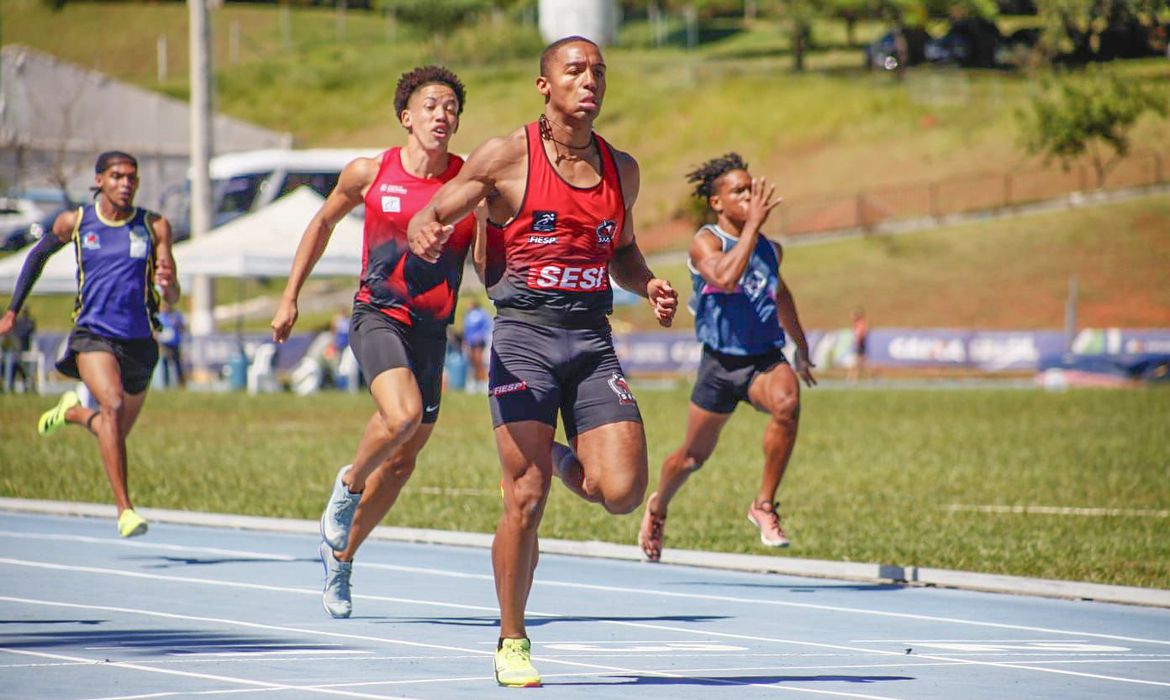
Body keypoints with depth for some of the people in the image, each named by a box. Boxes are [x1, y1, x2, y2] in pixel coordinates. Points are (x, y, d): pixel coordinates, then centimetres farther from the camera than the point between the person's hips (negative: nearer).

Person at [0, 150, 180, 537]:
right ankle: (124, 510, -30)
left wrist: (168, 284, -25)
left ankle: (73, 411, 51)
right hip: (92, 333, -3)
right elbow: (38, 255, 19)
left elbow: (172, 297, -2)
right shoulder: (75, 222, 0)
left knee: (114, 433, 16)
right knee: (113, 404, -29)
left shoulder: (154, 226, 0)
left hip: (139, 341, 3)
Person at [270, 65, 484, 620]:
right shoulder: (370, 174, -2)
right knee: (402, 415, -29)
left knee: (403, 459, 10)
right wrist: (290, 296, 14)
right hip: (378, 316, -3)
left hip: (432, 328, 3)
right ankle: (349, 484, 1)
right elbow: (323, 223, 15)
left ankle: (341, 555, 32)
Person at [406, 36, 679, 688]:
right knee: (526, 501, -7)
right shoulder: (508, 156, -1)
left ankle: (565, 459, 24)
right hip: (525, 336, -4)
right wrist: (425, 233, -25)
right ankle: (513, 643, 9)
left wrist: (648, 285, 5)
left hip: (593, 340, 4)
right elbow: (428, 218, -1)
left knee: (623, 491, -11)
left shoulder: (621, 169, 12)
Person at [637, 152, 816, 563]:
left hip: (765, 359, 3)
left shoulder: (770, 249, 6)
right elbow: (725, 276, -35)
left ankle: (764, 504, -18)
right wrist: (752, 225, -33)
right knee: (693, 456, 12)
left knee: (786, 402, -32)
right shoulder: (706, 242, -11)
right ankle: (658, 507, 46)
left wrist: (801, 347, 36)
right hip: (720, 363, -3)